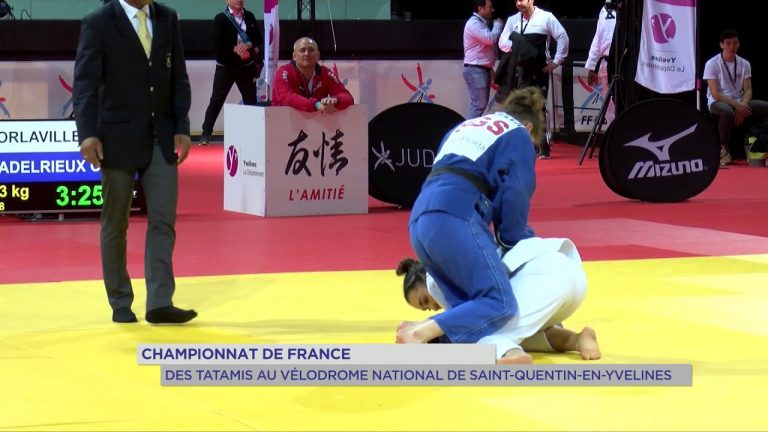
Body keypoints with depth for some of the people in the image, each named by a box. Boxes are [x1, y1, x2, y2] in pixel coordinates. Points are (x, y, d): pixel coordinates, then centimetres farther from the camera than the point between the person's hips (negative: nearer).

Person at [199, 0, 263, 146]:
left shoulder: (249, 16, 6)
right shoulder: (220, 19, -6)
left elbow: (259, 39, 5)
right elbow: (217, 45, -11)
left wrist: (249, 45, -15)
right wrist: (234, 49, -24)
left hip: (247, 66, 4)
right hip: (226, 66, -4)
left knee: (251, 100, 7)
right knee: (216, 100, -4)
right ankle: (206, 134, -1)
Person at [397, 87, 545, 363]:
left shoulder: (463, 128, 35)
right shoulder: (518, 136, 14)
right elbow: (514, 197, 4)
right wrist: (513, 241, 20)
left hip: (419, 221, 8)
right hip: (455, 218, -8)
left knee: (469, 305, 9)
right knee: (500, 304, -12)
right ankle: (419, 334, -31)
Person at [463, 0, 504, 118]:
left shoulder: (483, 23, 19)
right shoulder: (474, 23, -13)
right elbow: (490, 39, -23)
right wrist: (498, 24, -7)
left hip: (484, 69, 10)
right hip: (475, 70, -10)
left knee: (482, 104, 8)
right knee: (478, 104, -15)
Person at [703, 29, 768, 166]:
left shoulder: (744, 64, 5)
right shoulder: (712, 64, -9)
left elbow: (748, 90, 1)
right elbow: (715, 94, -15)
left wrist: (742, 106, -21)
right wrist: (736, 105, -24)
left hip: (740, 102, 5)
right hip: (718, 102, -5)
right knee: (728, 111, -41)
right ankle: (724, 149, -22)